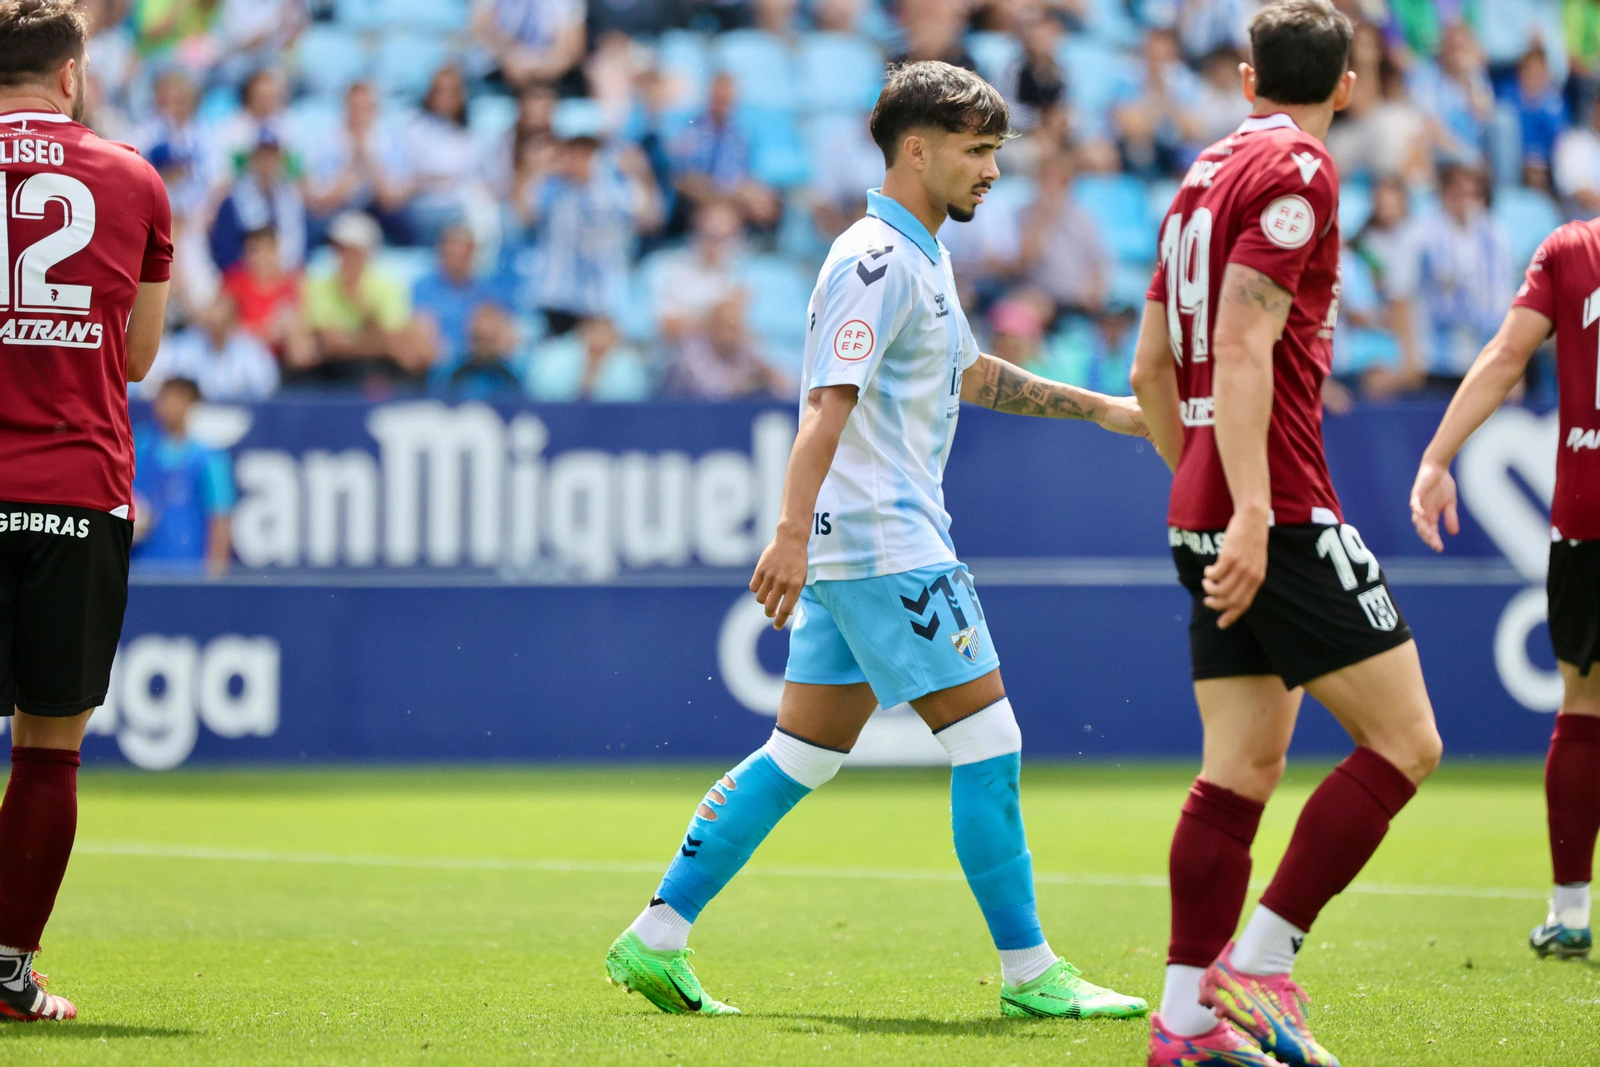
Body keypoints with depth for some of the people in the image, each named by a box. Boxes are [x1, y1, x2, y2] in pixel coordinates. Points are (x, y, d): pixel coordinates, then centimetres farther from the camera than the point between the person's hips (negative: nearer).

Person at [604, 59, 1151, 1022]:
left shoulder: (920, 257, 19)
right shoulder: (877, 260, -13)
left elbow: (972, 374, 35)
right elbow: (828, 403, -23)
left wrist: (1102, 409, 36)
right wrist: (793, 533, -32)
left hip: (857, 546, 10)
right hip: (886, 545, -10)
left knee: (804, 754, 9)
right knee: (987, 740, -6)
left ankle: (657, 939, 8)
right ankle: (1028, 971, -2)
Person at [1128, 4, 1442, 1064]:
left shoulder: (1207, 175, 18)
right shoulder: (1298, 173, -9)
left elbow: (1151, 364, 22)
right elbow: (1244, 346, -19)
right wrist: (1249, 513, -24)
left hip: (1210, 522, 9)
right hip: (1282, 517, -9)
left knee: (1242, 770, 8)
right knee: (1404, 742, -6)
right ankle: (1254, 970, -10)